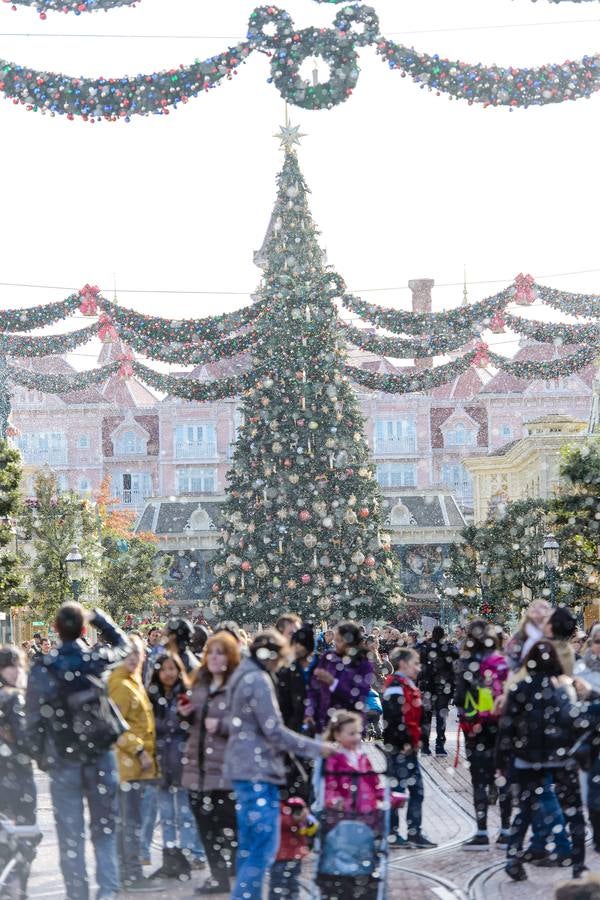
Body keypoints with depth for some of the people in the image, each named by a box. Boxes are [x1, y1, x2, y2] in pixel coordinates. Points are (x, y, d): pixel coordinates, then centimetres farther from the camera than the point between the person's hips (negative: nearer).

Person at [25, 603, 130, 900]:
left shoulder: (42, 670, -9)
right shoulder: (98, 661, -5)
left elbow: (34, 719, -5)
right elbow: (122, 645, 18)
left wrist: (41, 757, 7)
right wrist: (97, 617, 18)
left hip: (63, 761, -1)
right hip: (101, 756, 1)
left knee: (71, 835, 6)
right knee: (105, 830, 9)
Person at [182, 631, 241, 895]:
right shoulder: (200, 683, 15)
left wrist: (222, 725, -21)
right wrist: (186, 713, 7)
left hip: (227, 769, -8)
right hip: (199, 765, 8)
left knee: (228, 823, -7)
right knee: (206, 822, 10)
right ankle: (218, 875, 19)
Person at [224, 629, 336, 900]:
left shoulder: (243, 676, 16)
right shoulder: (259, 681, -14)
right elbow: (273, 730, -17)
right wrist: (317, 748, -11)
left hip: (244, 767, 11)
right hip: (258, 769, -10)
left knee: (250, 846, 14)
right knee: (263, 848, -10)